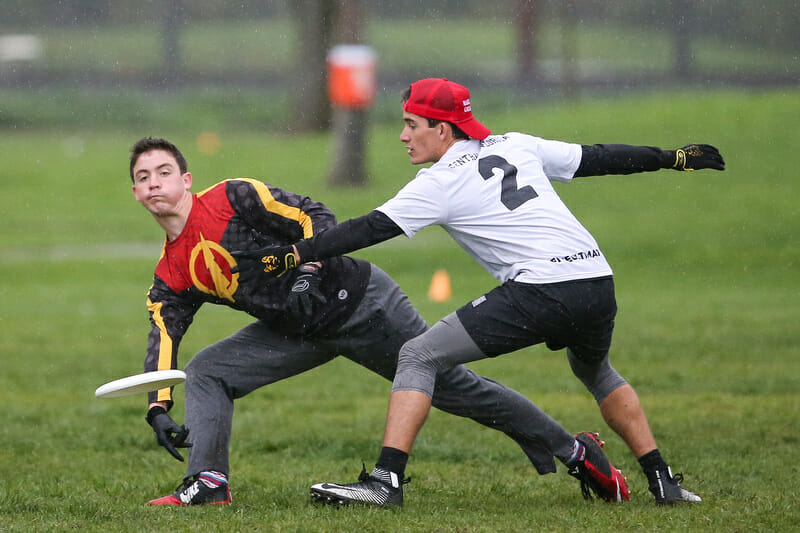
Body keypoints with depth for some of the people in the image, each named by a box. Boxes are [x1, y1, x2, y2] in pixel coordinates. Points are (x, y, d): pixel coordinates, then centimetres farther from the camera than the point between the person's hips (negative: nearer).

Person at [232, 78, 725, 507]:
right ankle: (663, 480, 30)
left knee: (418, 357, 0)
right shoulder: (516, 145, 19)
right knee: (596, 371, 37)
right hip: (599, 282, 7)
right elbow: (596, 158, 24)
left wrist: (291, 256, 1)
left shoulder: (440, 184, 2)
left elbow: (370, 230, -1)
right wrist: (672, 157, 34)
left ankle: (387, 477, -12)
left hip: (541, 290, -7)